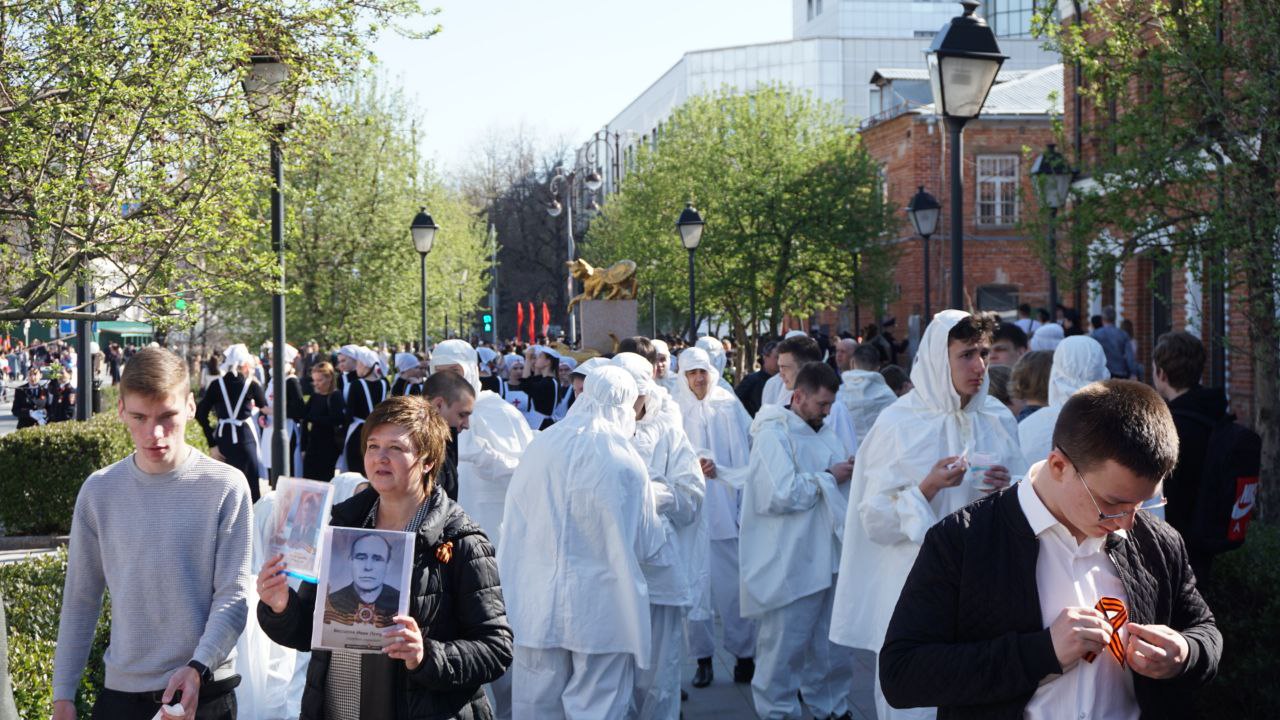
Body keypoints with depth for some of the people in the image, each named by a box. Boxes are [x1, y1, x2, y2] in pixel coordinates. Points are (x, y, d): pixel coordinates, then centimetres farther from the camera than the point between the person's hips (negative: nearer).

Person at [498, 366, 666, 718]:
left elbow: (512, 525, 4)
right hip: (602, 610, -3)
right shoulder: (625, 462, -12)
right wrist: (660, 523, 18)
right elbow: (646, 545, -3)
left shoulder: (538, 447, -5)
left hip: (536, 606, 3)